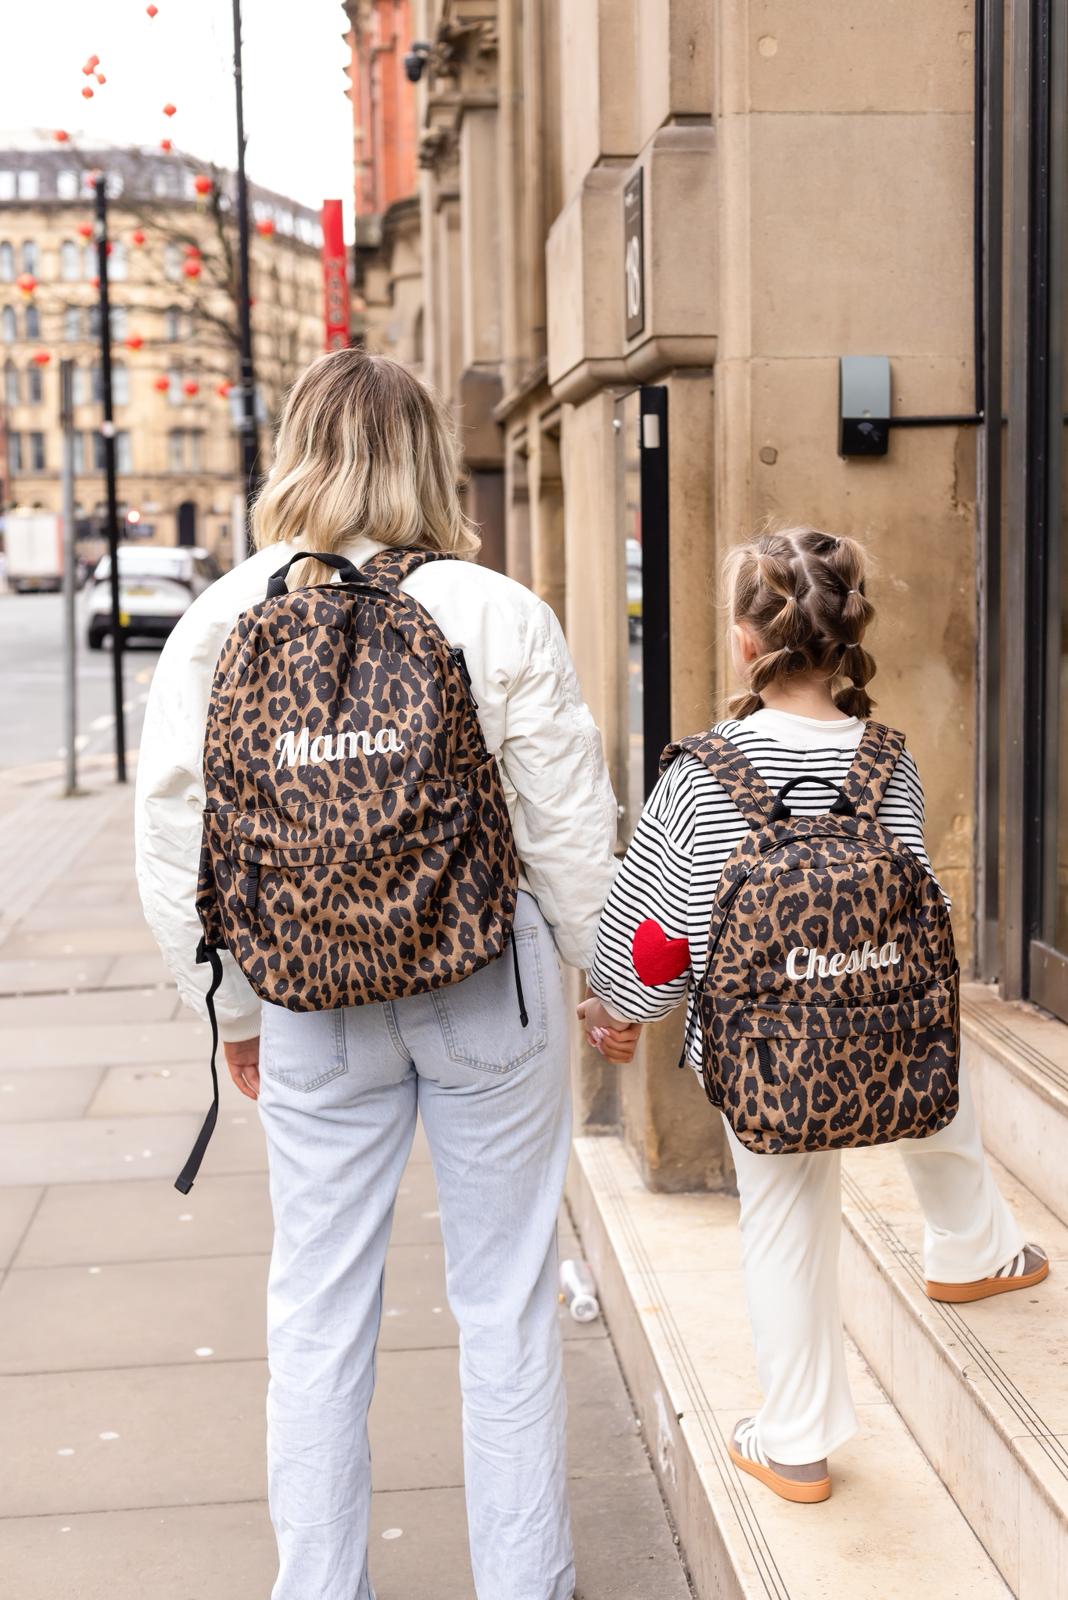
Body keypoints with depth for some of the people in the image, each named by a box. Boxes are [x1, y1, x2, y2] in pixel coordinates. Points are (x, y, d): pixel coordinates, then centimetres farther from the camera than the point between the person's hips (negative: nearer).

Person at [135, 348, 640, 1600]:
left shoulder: (218, 625, -3)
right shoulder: (500, 615, -9)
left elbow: (178, 840, 0)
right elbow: (569, 825, -5)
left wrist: (232, 1006, 12)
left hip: (313, 1003, 2)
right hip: (491, 986, -1)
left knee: (317, 1308, 13)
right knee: (505, 1298, 12)